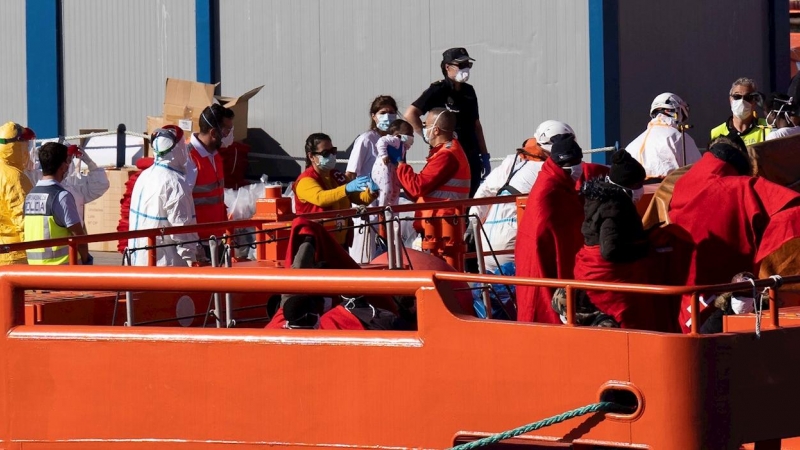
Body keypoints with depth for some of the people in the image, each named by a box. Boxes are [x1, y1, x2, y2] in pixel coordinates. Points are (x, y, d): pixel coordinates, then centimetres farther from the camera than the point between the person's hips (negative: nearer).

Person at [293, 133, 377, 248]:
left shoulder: (337, 176, 13)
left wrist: (371, 193, -12)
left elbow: (361, 198, 12)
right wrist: (347, 188, -45)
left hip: (341, 242, 7)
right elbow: (320, 198, -31)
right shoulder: (305, 181, -10)